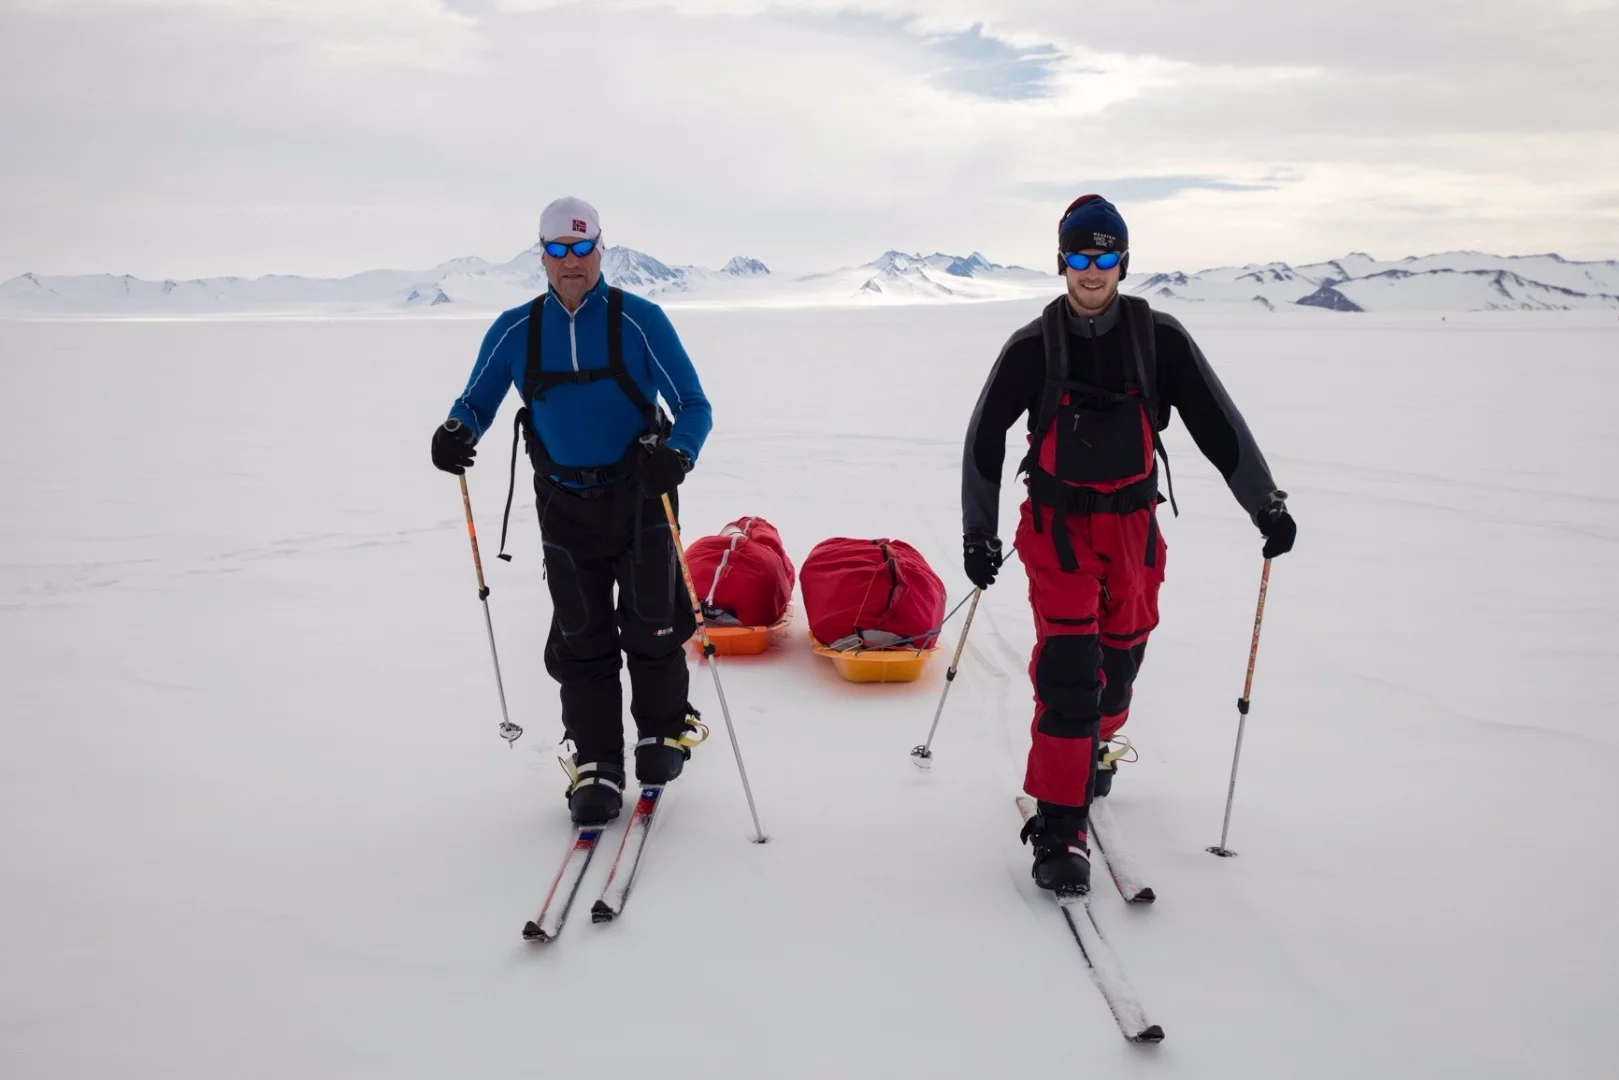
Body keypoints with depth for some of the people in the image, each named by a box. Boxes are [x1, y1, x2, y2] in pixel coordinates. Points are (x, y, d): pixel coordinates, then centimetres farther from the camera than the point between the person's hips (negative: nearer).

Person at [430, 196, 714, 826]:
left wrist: (676, 455, -28)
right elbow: (477, 402, 11)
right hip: (565, 506, 2)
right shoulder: (515, 331, 1)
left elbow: (694, 407, -8)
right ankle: (595, 764, 12)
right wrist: (456, 433, -13)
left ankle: (663, 731, 29)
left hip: (639, 495, -2)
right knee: (580, 637, 2)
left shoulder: (639, 321, -8)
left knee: (651, 627, 5)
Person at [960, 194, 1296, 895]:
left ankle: (1092, 746, 44)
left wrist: (1266, 503, -8)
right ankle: (1060, 825, -7)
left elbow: (1217, 423, 0)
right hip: (1058, 523, -2)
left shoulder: (1159, 339, -2)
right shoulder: (1033, 347, -4)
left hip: (1132, 523, 3)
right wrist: (978, 533, 3)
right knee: (1069, 669, -12)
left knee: (1121, 654, 13)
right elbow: (985, 437, 4)